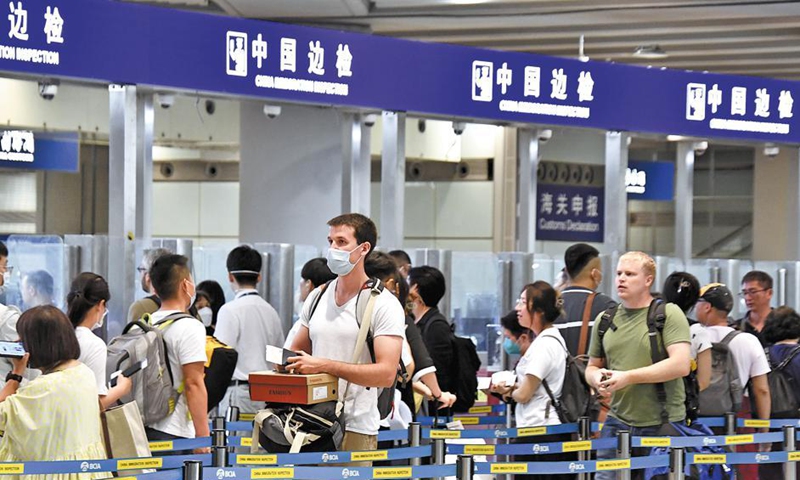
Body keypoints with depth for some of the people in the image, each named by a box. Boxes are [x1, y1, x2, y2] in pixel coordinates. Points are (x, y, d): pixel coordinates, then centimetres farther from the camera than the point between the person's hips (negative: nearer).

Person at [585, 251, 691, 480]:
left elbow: (681, 365, -15)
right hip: (618, 423, 4)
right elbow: (592, 367, 24)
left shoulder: (669, 314, -4)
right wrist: (597, 379, -3)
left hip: (663, 424, -4)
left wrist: (628, 377, -17)